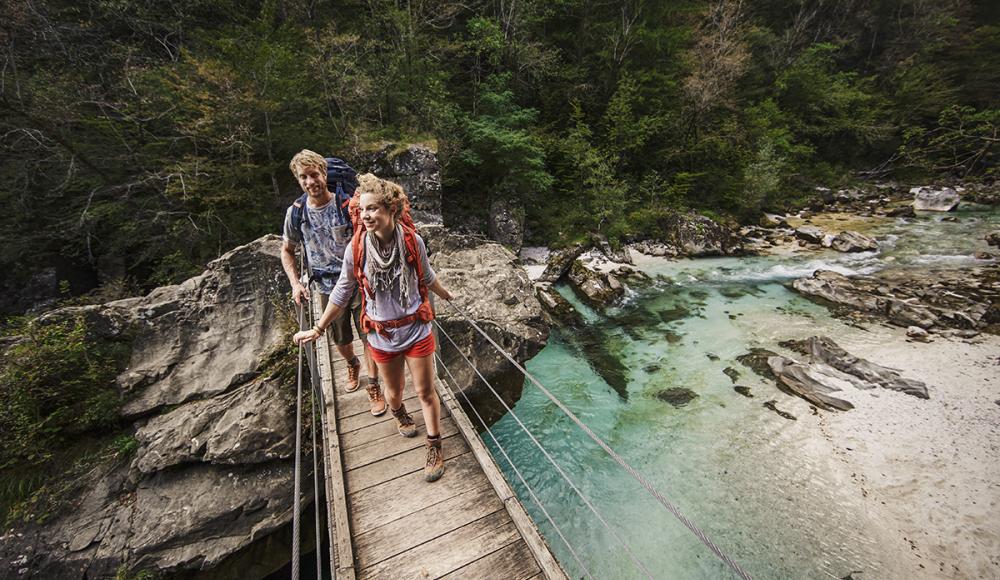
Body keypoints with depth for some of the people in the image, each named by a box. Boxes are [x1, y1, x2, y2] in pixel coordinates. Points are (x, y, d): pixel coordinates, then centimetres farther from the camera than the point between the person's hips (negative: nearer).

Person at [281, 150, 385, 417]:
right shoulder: (296, 212, -4)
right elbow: (287, 251, 9)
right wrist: (295, 283, -4)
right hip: (328, 289, 3)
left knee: (369, 337, 3)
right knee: (341, 341, 18)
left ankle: (374, 386, 23)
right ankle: (352, 365, 52)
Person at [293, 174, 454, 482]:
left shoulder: (413, 241, -15)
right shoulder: (356, 248, -15)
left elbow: (427, 277, 6)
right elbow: (342, 292, -1)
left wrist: (445, 294, 22)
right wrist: (318, 328, 5)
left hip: (416, 330, -1)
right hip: (382, 336, 1)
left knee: (426, 392, 8)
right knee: (394, 391, 21)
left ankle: (435, 448, 30)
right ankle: (400, 415, 58)